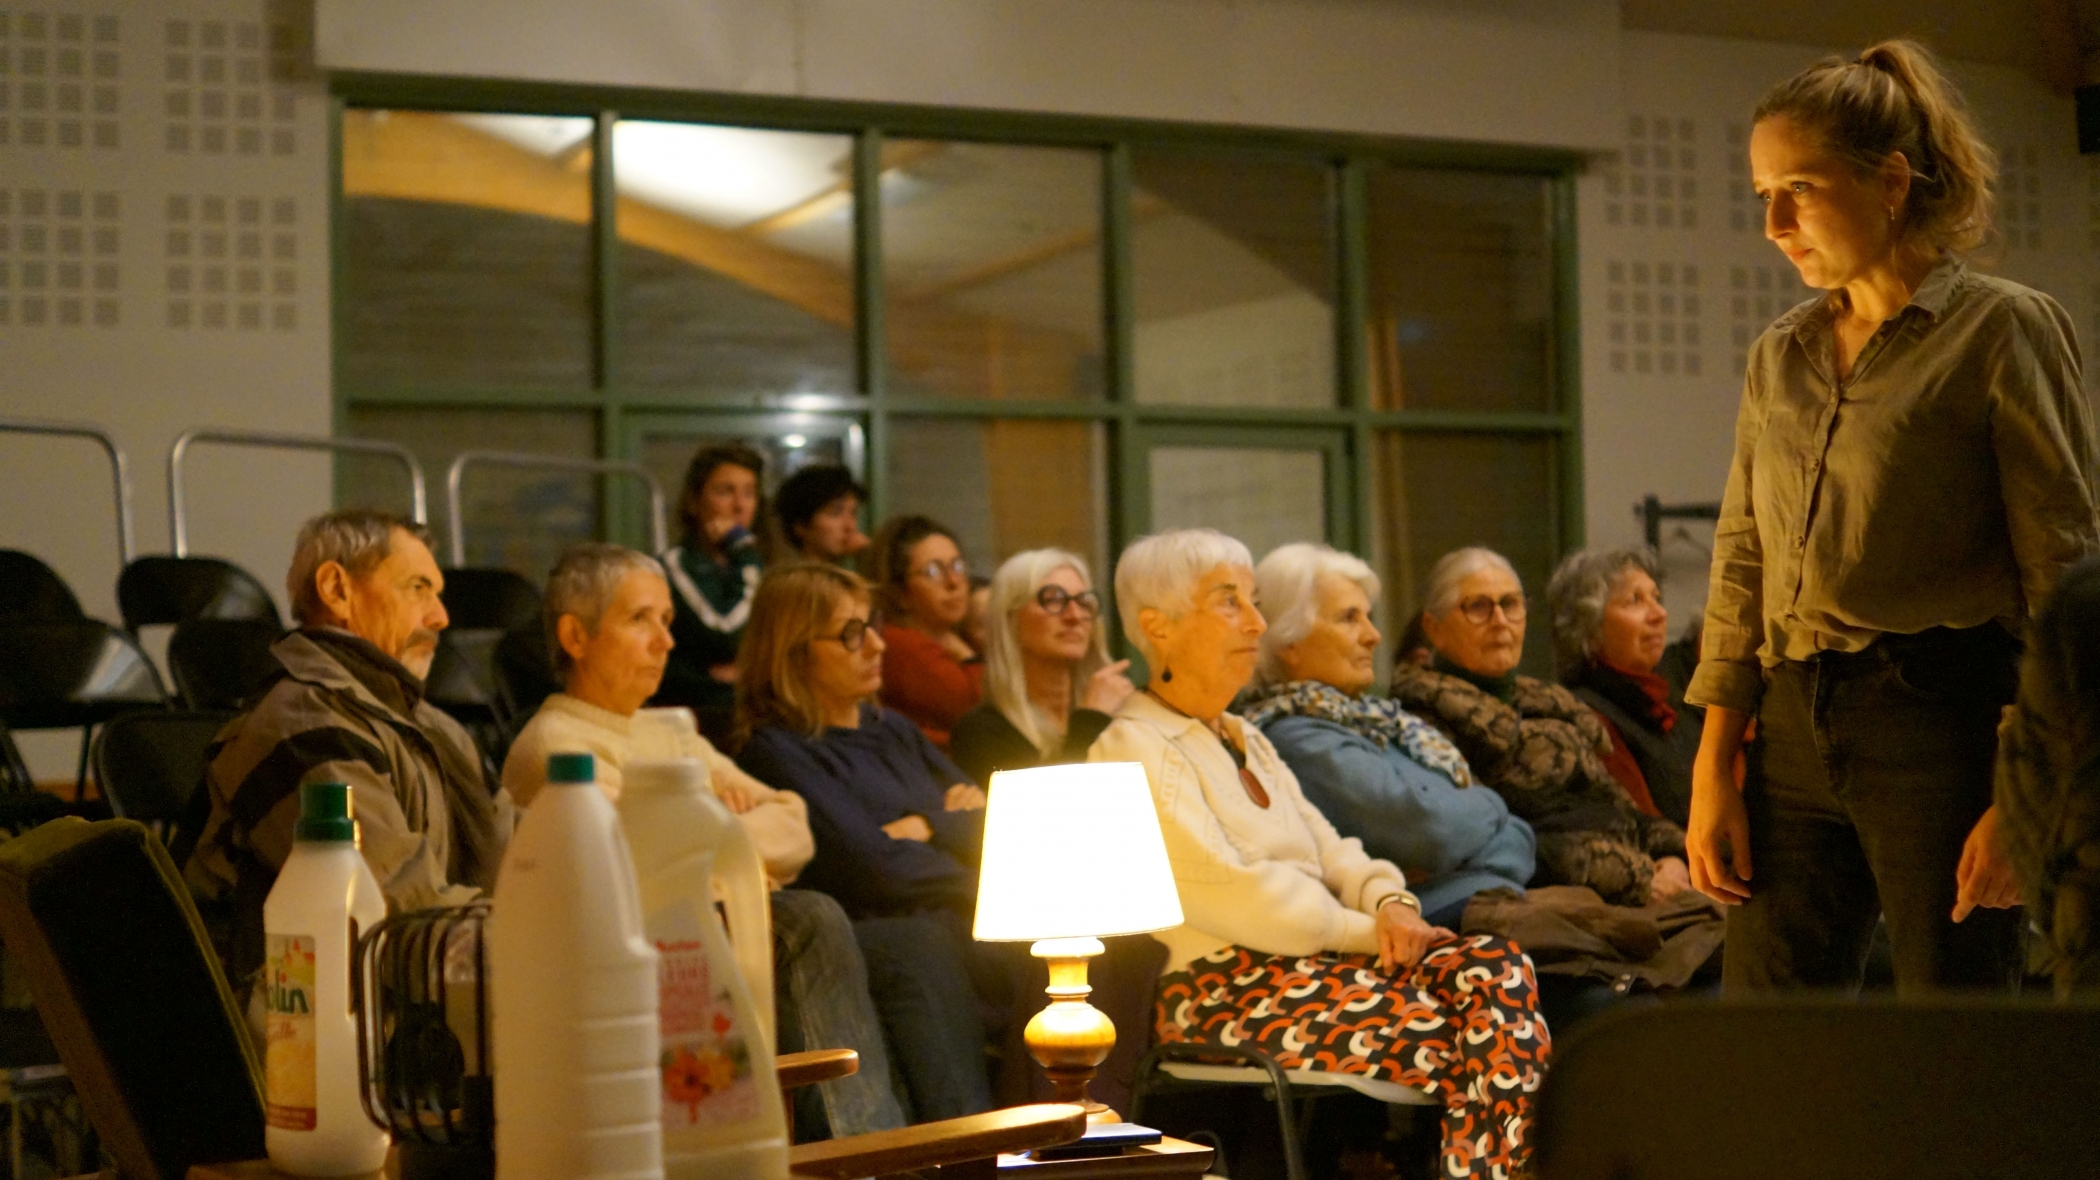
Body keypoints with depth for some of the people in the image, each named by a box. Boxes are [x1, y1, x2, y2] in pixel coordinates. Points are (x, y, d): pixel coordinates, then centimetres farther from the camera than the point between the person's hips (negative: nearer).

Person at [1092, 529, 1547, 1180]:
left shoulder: (1247, 741, 25)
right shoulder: (1133, 749, -4)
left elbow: (1330, 850, 18)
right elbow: (1225, 891, -15)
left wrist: (1389, 901, -5)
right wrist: (1365, 930, -13)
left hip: (1314, 956, 8)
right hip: (1221, 988, -8)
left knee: (1499, 969, -21)